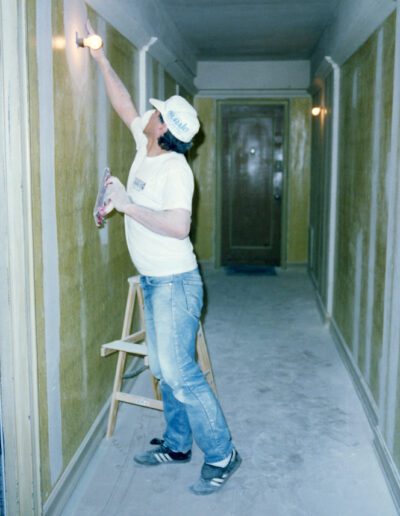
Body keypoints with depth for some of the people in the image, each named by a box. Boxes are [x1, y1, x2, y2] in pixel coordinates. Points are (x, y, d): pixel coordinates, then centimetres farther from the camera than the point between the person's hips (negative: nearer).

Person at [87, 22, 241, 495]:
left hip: (175, 283, -9)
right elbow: (124, 104, 18)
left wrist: (127, 204, -24)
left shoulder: (175, 169, -19)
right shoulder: (145, 147, 5)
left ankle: (221, 455, 6)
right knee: (163, 369, 15)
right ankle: (177, 444, 29)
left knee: (178, 372, -7)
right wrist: (100, 58, 20)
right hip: (152, 281, 9)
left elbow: (178, 227, -30)